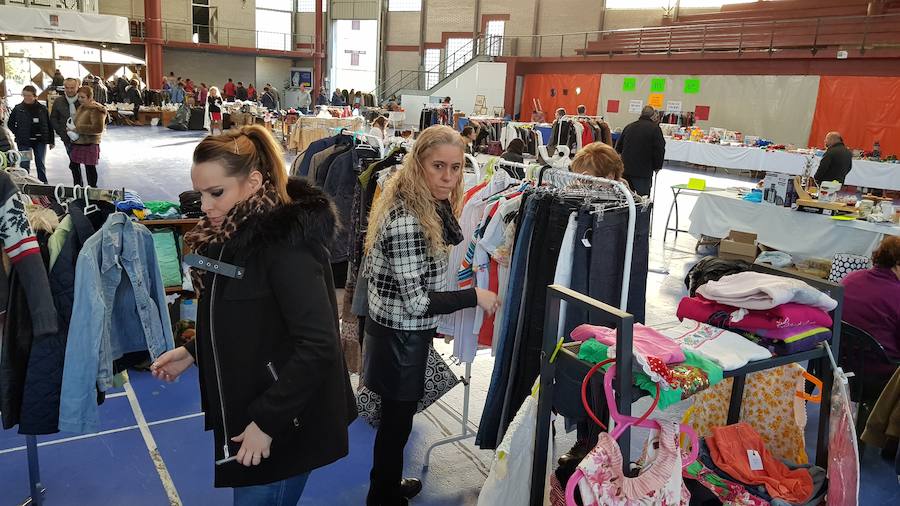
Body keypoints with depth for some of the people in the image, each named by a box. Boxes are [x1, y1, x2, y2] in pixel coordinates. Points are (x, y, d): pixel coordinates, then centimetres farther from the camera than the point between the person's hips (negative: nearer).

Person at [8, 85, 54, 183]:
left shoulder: (42, 109, 0)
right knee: (24, 165, 0)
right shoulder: (18, 109, -1)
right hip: (24, 142, 0)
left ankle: (43, 183, 18)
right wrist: (18, 134, -1)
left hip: (40, 141, 1)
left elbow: (49, 126, 5)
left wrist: (51, 141, 3)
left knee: (41, 165, 9)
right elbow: (10, 124, 11)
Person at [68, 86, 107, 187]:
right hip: (77, 142, 9)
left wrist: (77, 128, -20)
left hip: (90, 144, -9)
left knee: (90, 168, -1)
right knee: (74, 166, 17)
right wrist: (71, 130, 6)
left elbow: (98, 128, -24)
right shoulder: (81, 107, 14)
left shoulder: (96, 110, -14)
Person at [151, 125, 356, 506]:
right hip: (246, 412, 9)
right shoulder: (233, 235, 3)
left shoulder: (286, 242, -25)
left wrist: (267, 422, -23)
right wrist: (193, 352, 5)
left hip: (284, 425, -8)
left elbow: (318, 346, -27)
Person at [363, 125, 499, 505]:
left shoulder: (429, 207, 3)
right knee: (397, 418, 10)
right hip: (399, 336, -9)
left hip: (406, 331, 9)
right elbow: (417, 301, -26)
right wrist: (475, 296, -17)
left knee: (397, 414, 24)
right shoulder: (406, 221, -28)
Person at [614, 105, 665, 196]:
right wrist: (657, 167, 6)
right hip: (643, 171, -5)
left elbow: (618, 148, 16)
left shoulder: (629, 127, 13)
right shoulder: (655, 129, -3)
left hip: (625, 168, 5)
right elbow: (660, 150, -7)